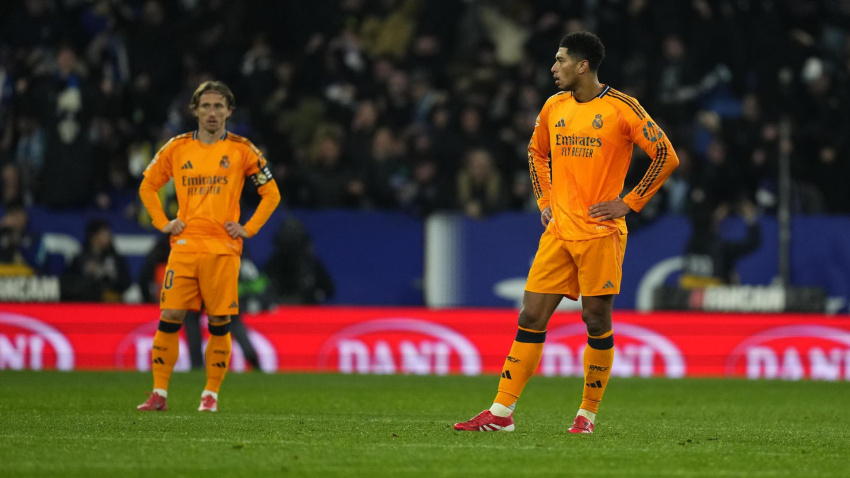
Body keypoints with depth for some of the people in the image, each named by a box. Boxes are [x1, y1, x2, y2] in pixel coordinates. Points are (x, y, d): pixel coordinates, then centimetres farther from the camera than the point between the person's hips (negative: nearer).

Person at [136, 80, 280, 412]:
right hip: (184, 245, 1)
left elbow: (271, 194, 10)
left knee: (219, 323, -1)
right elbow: (147, 186, 20)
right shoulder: (177, 148, 8)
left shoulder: (241, 150, 4)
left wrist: (248, 229, 0)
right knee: (169, 318, -6)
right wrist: (162, 223, 7)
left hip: (223, 248, -1)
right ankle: (159, 393, -1)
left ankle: (211, 394, 8)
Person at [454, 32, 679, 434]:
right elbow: (536, 152, 27)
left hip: (600, 233, -5)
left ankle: (588, 414, 12)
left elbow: (666, 156, -6)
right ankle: (501, 413, 0)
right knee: (531, 317, 0)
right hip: (558, 231, 5)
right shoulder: (554, 107, 10)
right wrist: (544, 200, 15)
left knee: (596, 321, -1)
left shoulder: (622, 109, -8)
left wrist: (629, 203, -8)